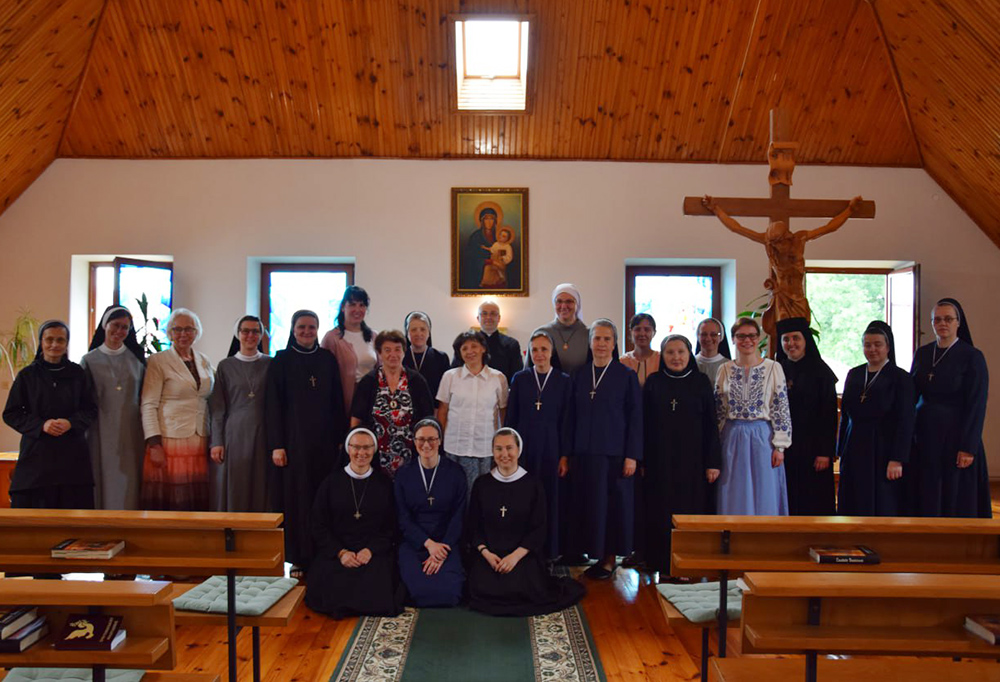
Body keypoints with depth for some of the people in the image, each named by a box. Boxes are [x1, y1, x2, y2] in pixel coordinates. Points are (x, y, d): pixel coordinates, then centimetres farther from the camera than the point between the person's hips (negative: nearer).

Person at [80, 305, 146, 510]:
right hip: (101, 436, -1)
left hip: (131, 436, 1)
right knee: (103, 487, 0)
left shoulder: (137, 359, 8)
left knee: (128, 490, 0)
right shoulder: (89, 360, 5)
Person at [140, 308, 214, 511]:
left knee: (197, 505, 3)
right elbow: (149, 405, -5)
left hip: (200, 445, 4)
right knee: (168, 505, -4)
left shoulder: (205, 362, 15)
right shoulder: (158, 361, 0)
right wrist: (154, 444, -12)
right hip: (170, 442, -4)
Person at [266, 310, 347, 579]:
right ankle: (298, 559, 8)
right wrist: (276, 444, -9)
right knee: (296, 497, 0)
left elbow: (337, 402, 9)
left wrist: (341, 437, 2)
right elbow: (273, 405, -2)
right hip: (293, 439, -2)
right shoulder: (281, 361, 2)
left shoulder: (328, 359, 9)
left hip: (324, 439, 2)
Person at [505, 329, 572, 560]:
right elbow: (511, 418, 6)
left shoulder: (564, 381, 2)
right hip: (524, 448, 1)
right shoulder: (520, 379, 5)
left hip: (551, 448, -1)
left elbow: (567, 422, 1)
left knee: (551, 502, 3)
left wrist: (565, 455, -3)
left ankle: (549, 554, 16)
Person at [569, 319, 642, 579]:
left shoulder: (627, 376, -1)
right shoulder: (579, 375, 9)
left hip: (614, 452, -3)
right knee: (587, 504, 6)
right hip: (584, 452, 3)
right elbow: (573, 416, 9)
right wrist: (568, 453, 5)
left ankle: (610, 559, 14)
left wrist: (632, 455, -9)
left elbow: (635, 418, -3)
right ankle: (594, 554, 18)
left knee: (612, 505, 2)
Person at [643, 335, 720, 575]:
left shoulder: (701, 382, 3)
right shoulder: (653, 383, 5)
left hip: (692, 459, -1)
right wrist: (641, 460, -1)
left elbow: (711, 424, 1)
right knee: (661, 513, 4)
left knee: (692, 510, 2)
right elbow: (644, 423, 5)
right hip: (660, 460, 1)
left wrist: (713, 461, -5)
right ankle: (663, 563, 13)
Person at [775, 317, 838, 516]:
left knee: (814, 503, 1)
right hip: (782, 448, 4)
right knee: (787, 503, 6)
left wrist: (825, 452, -13)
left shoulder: (820, 371, -3)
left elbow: (829, 415, -7)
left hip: (811, 447, -3)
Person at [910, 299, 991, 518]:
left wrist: (968, 448, -15)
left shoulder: (972, 357, -7)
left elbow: (977, 406, -10)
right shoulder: (922, 354, 7)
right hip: (924, 434, 4)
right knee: (925, 498, 9)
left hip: (955, 436, -4)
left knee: (956, 499, 4)